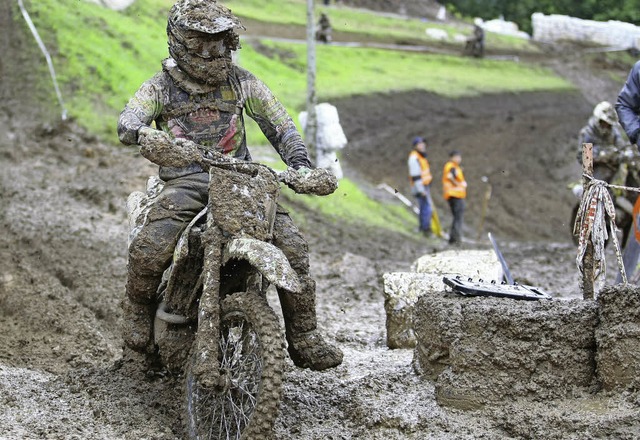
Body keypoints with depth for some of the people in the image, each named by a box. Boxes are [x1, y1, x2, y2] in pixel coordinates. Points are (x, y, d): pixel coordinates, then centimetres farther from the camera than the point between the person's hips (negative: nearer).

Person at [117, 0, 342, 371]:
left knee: (291, 243, -16)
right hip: (184, 181, -2)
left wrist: (301, 167, -9)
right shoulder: (162, 86, 2)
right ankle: (138, 313, 3)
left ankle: (305, 340, -6)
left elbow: (280, 125, 8)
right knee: (149, 249, -29)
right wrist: (146, 136, -41)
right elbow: (128, 120, -16)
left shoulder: (242, 82, 9)